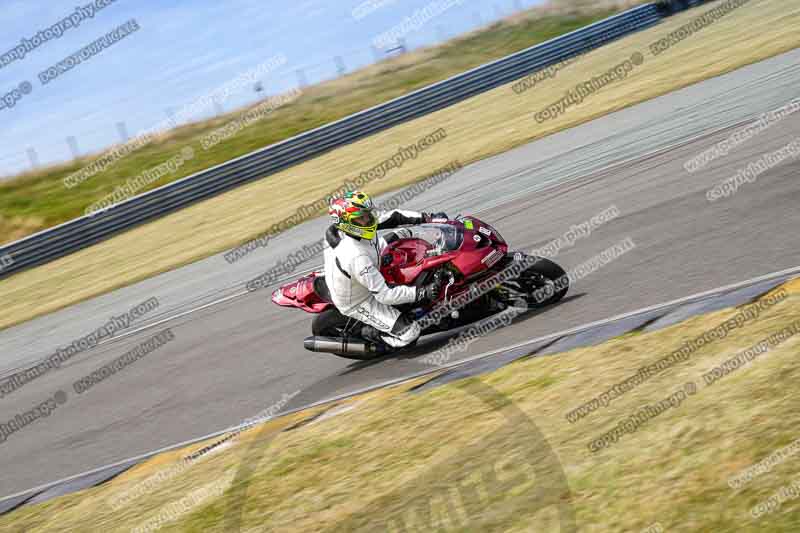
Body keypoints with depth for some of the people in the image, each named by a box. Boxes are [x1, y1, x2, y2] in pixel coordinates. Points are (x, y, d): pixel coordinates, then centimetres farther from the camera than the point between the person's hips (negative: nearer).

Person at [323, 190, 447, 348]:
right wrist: (422, 293, -40)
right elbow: (384, 295, -37)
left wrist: (427, 217, -16)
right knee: (410, 333, -14)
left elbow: (393, 217, -8)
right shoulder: (356, 257, -43)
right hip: (356, 303, -8)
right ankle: (370, 333, 8)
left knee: (395, 237, 21)